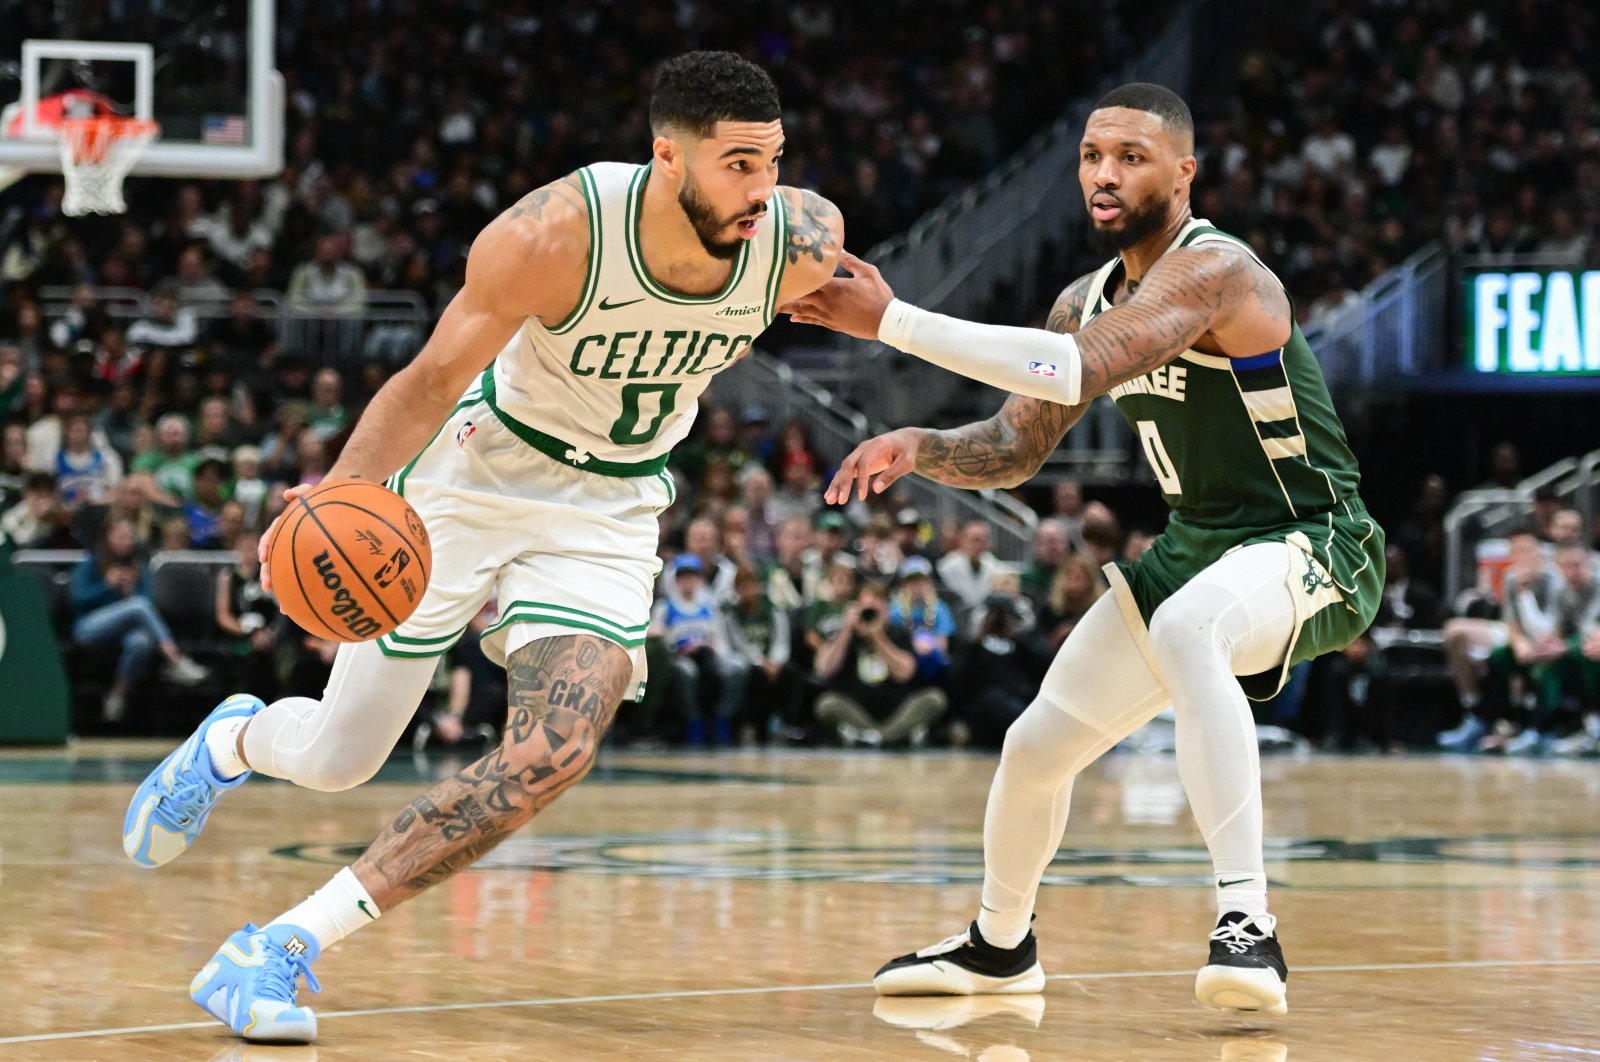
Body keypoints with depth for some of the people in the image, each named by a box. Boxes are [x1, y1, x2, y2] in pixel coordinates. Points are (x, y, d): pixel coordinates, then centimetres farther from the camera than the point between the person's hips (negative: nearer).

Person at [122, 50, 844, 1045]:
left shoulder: (804, 240, -20)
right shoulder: (553, 235, -29)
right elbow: (432, 380, -20)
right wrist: (338, 491, -33)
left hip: (610, 511, 2)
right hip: (479, 474, -2)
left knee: (553, 754, -21)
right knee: (336, 758, 4)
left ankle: (283, 947, -13)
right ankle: (232, 741, 44)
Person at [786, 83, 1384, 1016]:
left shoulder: (1213, 271, -24)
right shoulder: (1089, 301, 5)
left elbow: (1071, 373, -38)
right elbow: (1014, 450, 10)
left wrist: (892, 323, -37)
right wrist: (918, 448, -12)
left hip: (1312, 547, -9)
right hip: (1198, 545, 9)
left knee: (1184, 631, -41)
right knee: (1039, 742, 11)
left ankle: (1249, 924, -41)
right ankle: (1000, 945, 39)